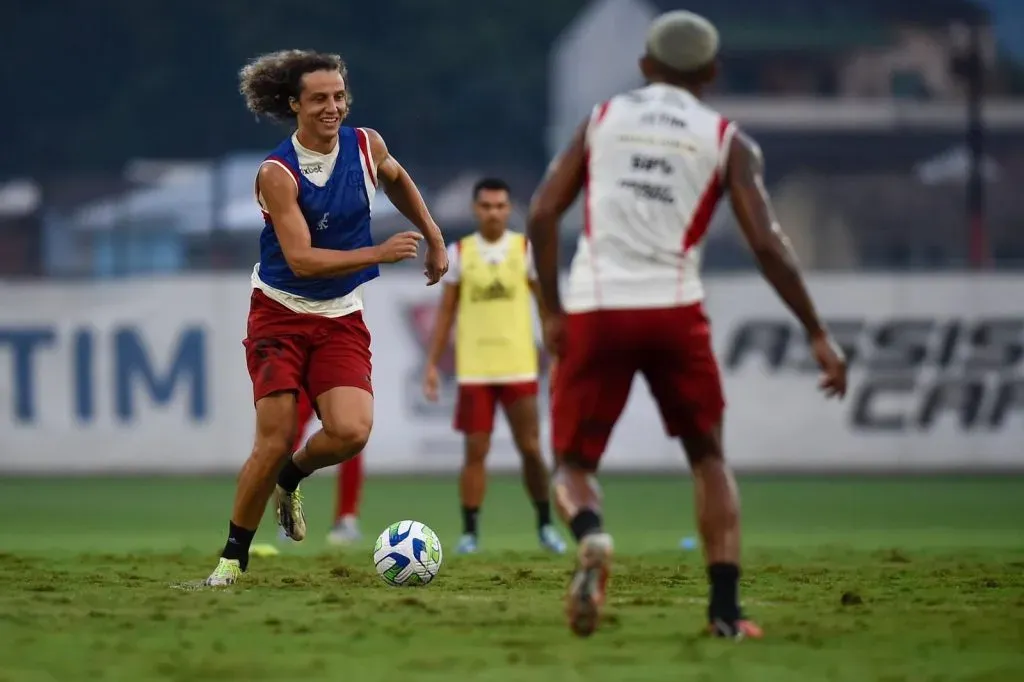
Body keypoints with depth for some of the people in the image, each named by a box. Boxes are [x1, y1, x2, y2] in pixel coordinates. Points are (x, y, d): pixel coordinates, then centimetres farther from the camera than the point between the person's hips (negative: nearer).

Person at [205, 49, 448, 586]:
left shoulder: (366, 146, -2)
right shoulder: (277, 173, -16)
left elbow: (396, 179, 24)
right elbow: (301, 260, -23)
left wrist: (433, 238, 22)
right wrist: (379, 253, -28)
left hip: (341, 320, 4)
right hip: (281, 314, -4)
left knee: (351, 431, -18)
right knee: (275, 441, -12)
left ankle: (289, 481, 15)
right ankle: (233, 557, 5)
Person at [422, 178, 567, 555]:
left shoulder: (525, 250, 3)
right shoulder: (458, 253, 5)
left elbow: (546, 305, 6)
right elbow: (446, 311, 9)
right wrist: (432, 364, 5)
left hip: (519, 367, 0)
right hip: (473, 369, 0)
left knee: (530, 449, 1)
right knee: (475, 451, -2)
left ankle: (545, 524, 15)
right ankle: (470, 531, 4)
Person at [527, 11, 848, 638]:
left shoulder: (603, 119, 13)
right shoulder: (727, 140, 8)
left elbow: (542, 216, 6)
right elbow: (767, 243, -1)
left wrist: (553, 311, 14)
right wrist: (818, 335, 4)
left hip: (595, 310, 0)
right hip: (674, 310, 0)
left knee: (574, 462, 12)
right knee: (709, 458, 18)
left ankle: (591, 535, -23)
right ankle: (726, 608, 4)